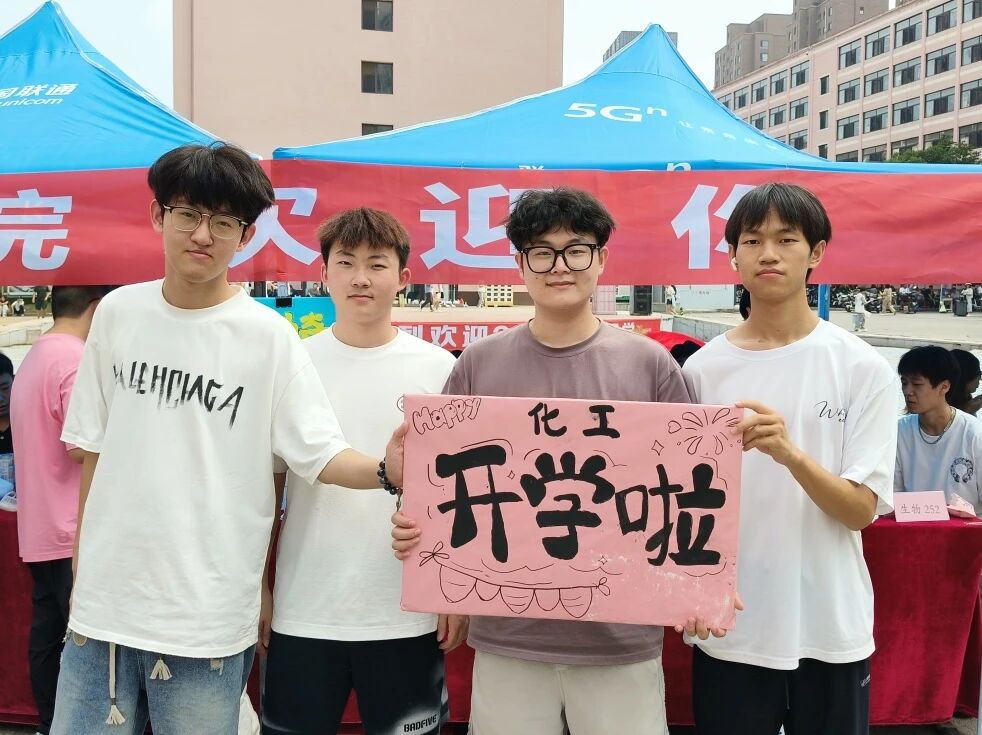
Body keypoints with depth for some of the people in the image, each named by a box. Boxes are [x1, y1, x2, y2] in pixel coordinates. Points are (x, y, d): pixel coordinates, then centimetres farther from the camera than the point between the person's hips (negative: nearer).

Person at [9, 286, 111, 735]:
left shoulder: (32, 358, 14)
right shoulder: (77, 358, -17)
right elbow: (81, 445, -23)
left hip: (39, 530, 9)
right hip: (75, 530, -9)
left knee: (47, 635, 14)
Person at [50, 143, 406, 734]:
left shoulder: (268, 336, -8)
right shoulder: (117, 313, 4)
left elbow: (321, 453, -10)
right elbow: (93, 451, 10)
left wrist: (384, 471, -31)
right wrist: (81, 569, 11)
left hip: (205, 619, -3)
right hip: (101, 602, 4)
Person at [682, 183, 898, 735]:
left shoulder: (863, 368, -4)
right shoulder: (702, 369, -1)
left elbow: (861, 509, -10)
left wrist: (790, 454, -25)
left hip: (830, 630, 0)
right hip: (727, 629, 1)